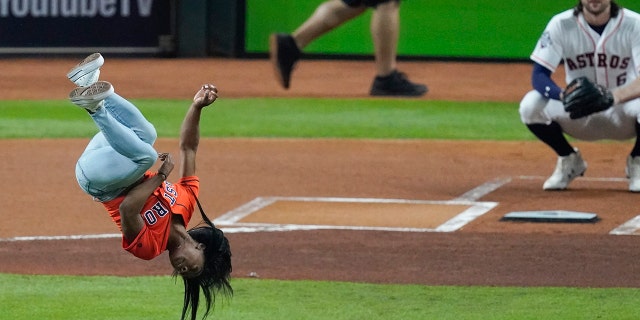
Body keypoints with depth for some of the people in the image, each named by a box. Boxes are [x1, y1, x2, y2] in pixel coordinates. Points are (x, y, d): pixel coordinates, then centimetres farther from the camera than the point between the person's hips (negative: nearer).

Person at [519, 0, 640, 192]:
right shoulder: (561, 24, -13)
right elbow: (539, 75, -16)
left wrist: (615, 96, -49)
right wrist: (564, 96, -39)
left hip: (622, 115, -2)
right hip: (580, 121, 2)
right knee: (531, 106, -26)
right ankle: (569, 161, 3)